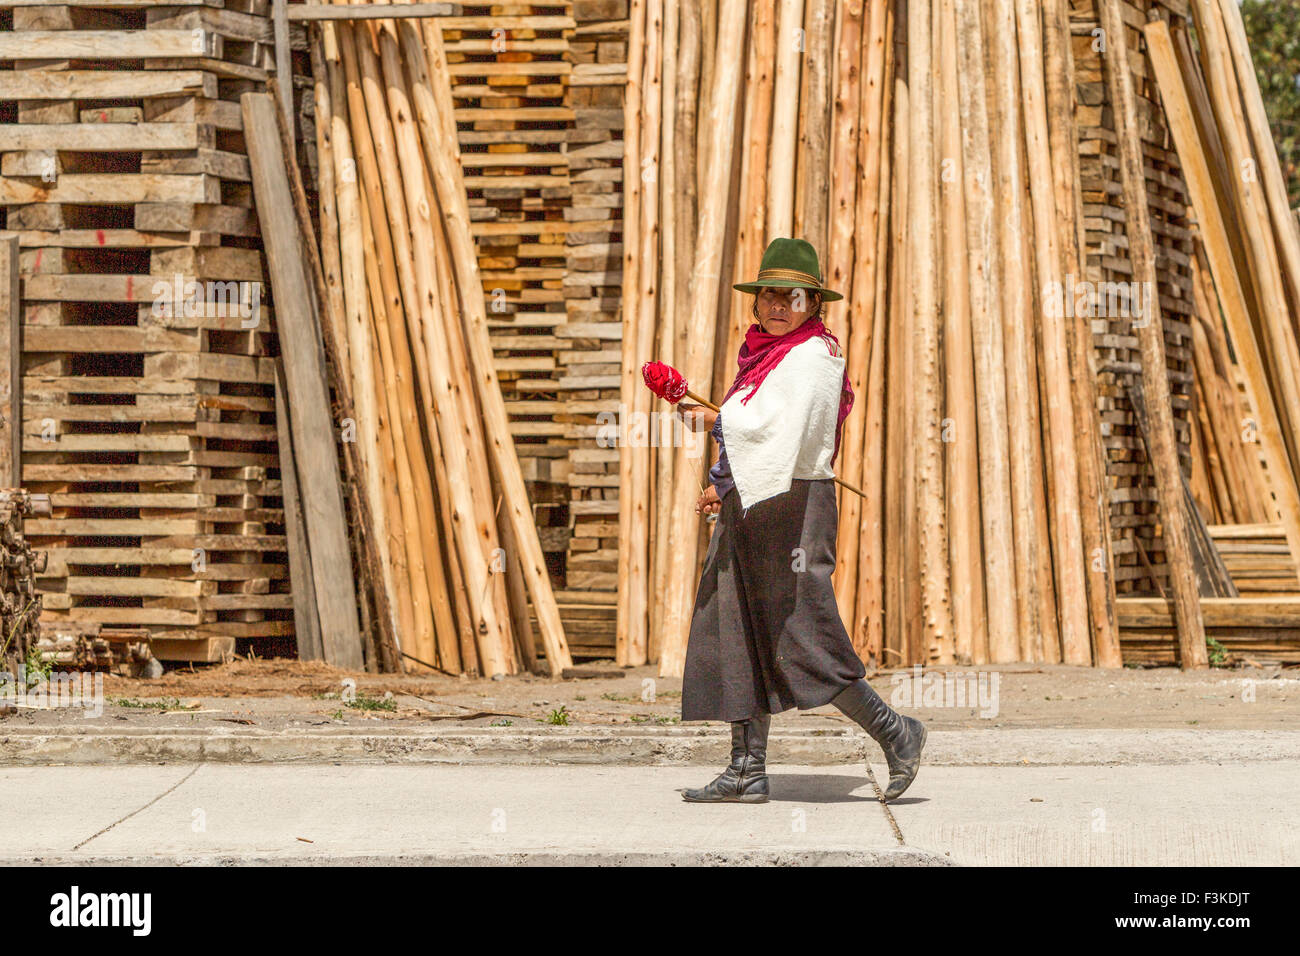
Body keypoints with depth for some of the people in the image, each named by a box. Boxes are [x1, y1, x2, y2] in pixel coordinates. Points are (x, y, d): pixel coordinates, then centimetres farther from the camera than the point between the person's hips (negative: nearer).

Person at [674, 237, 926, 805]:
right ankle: (748, 771, 7)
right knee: (742, 636, 5)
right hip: (750, 508, 9)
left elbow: (784, 429, -23)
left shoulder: (813, 354, -11)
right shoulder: (764, 354, 17)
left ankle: (892, 731, 3)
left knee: (798, 637, -10)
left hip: (792, 505, -9)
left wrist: (713, 422, -15)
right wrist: (725, 484, 15)